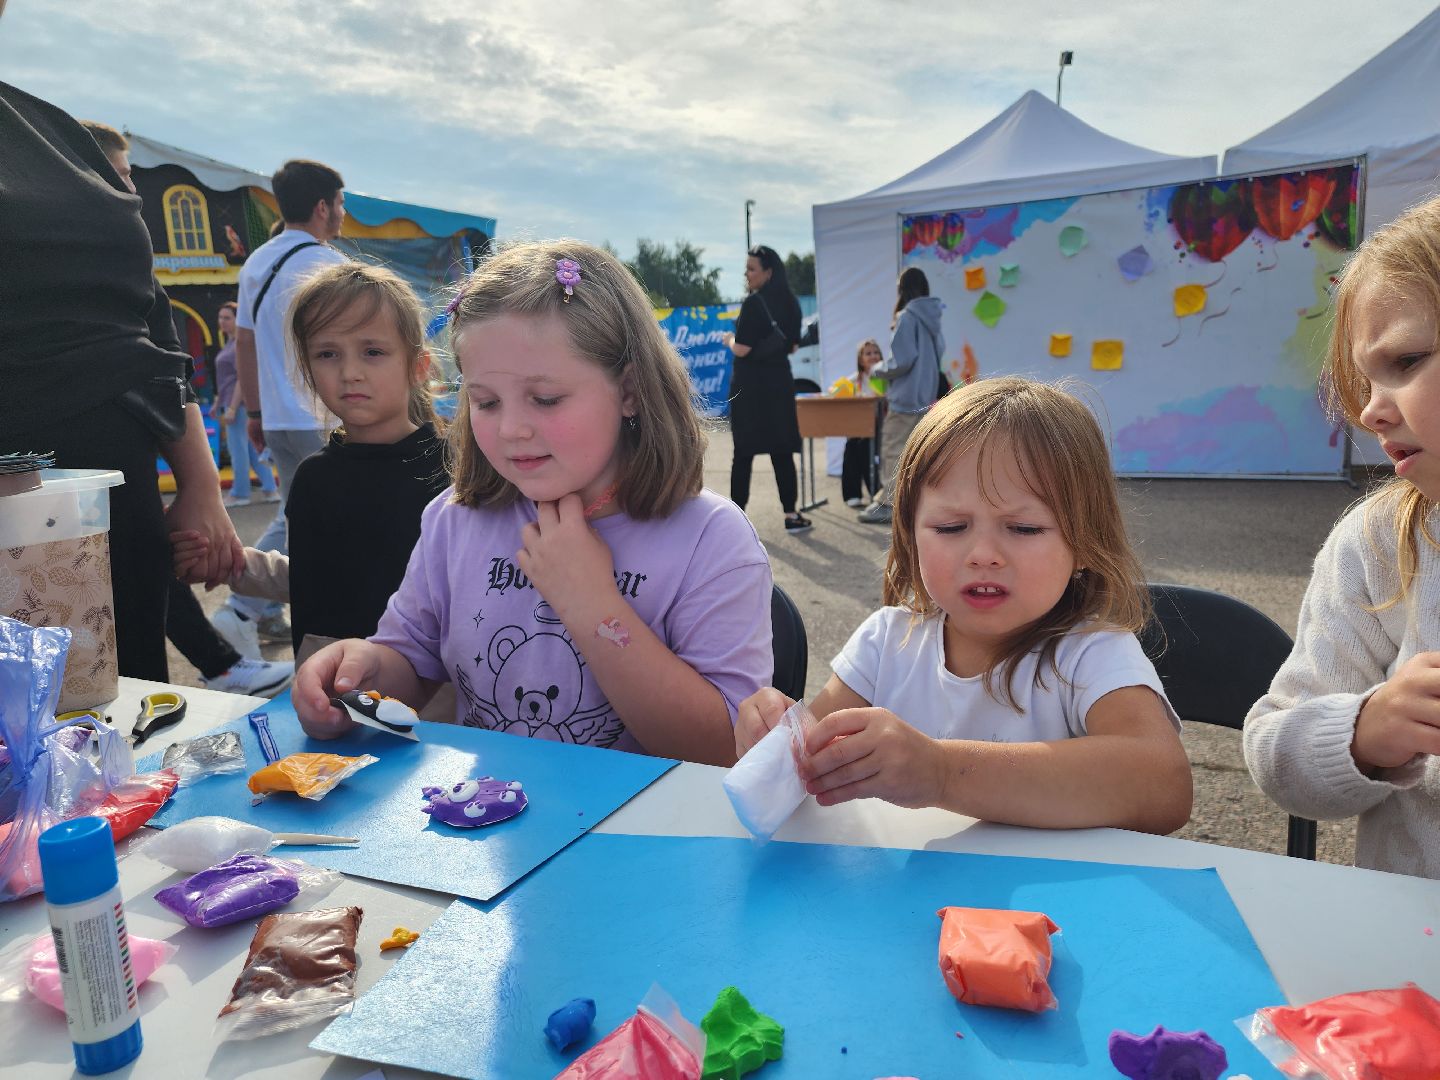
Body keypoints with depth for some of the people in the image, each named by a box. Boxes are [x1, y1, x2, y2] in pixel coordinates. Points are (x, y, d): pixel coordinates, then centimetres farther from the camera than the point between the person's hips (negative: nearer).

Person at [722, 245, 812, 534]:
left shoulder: (754, 303, -14)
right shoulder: (790, 303, 7)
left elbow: (742, 349, -17)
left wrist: (729, 339, 2)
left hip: (750, 385, -6)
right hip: (780, 382, 6)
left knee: (743, 453, 2)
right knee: (782, 451, 7)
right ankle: (791, 515, 7)